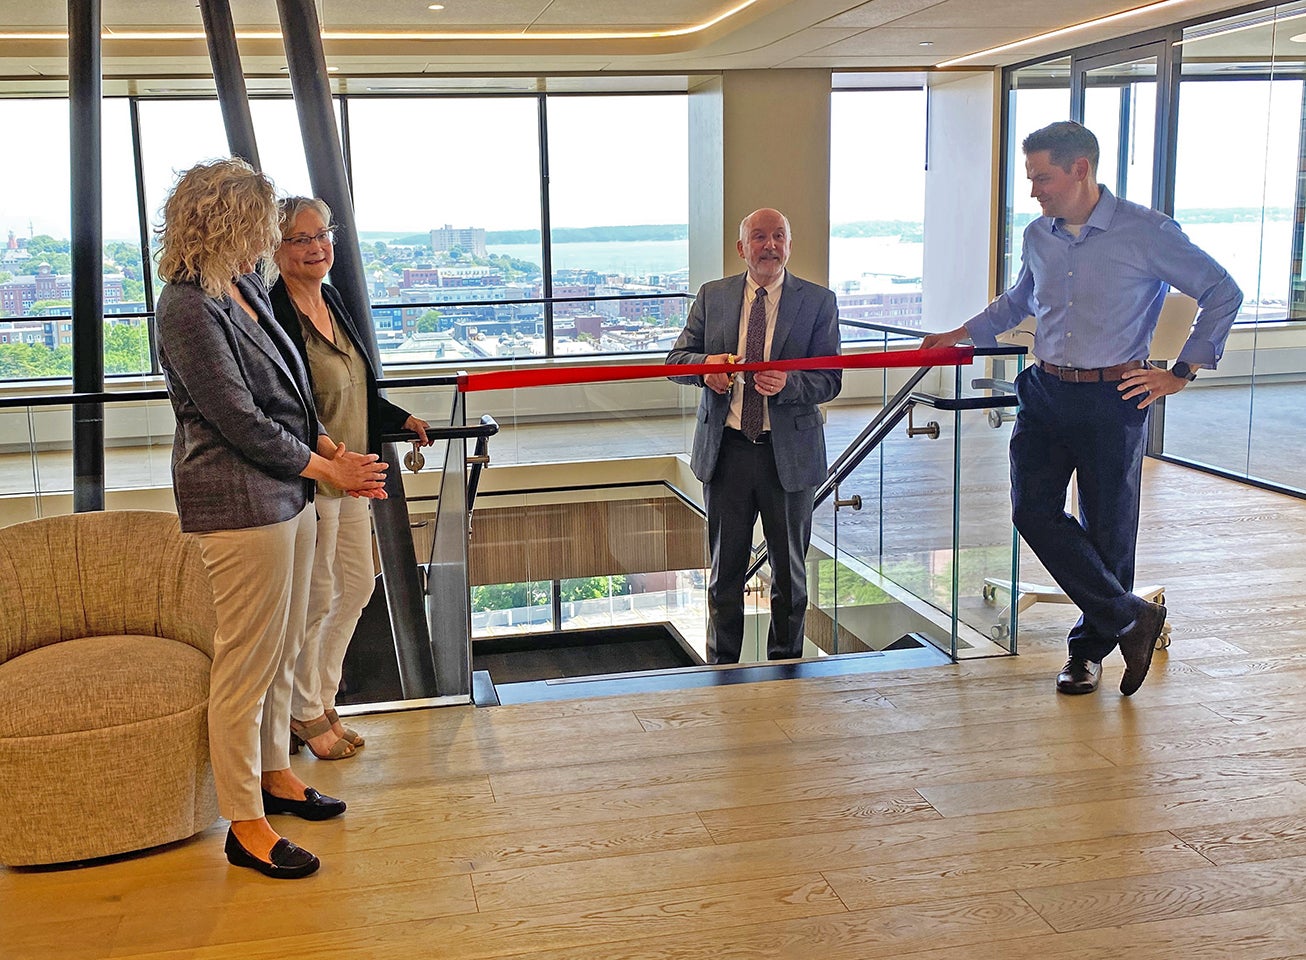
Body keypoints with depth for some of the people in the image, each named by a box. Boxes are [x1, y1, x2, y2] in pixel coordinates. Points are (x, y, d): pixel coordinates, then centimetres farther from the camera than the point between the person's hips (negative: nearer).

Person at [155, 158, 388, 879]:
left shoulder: (245, 287, 10)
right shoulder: (186, 308, -17)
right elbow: (240, 421, -19)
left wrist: (332, 448, 7)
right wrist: (328, 469, -10)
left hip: (288, 493, 9)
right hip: (240, 505, -9)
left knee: (283, 650, 19)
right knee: (247, 663, 0)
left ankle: (274, 774, 36)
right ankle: (245, 825, 12)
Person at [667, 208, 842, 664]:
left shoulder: (817, 301, -1)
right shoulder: (713, 296, 5)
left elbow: (830, 380, -5)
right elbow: (675, 359, 6)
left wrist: (787, 383, -25)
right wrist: (705, 364, -17)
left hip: (789, 453, -1)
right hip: (726, 450, 1)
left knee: (789, 571, 12)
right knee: (725, 570, 11)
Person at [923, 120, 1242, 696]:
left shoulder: (1146, 233, -9)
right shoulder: (1038, 237, 7)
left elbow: (1223, 294, -1)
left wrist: (1181, 374, -4)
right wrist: (960, 335, 24)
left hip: (1112, 399, -5)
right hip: (1045, 393, 5)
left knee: (1107, 529, 4)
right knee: (1033, 512, -6)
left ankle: (1089, 647, 23)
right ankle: (1129, 616, 7)